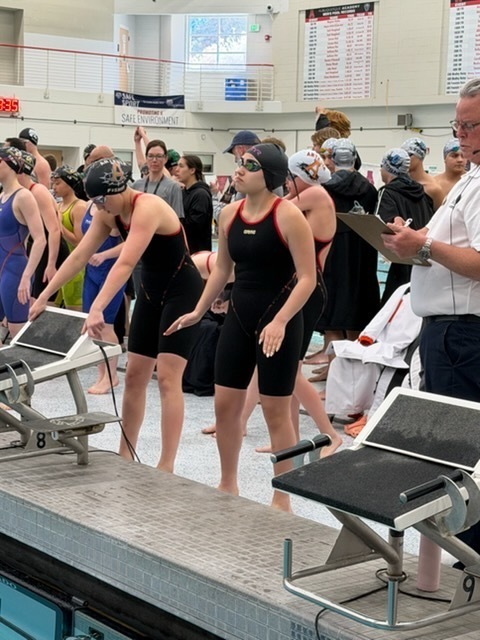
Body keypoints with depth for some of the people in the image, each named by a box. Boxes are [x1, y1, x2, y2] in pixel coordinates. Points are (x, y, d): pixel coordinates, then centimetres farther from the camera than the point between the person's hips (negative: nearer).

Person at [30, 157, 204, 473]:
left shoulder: (147, 208, -26)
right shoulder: (109, 213, -1)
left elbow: (125, 264, -37)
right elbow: (79, 256, 1)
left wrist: (97, 309, -44)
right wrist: (44, 296, -2)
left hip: (182, 291, -8)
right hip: (151, 291, 9)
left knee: (168, 378, -13)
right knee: (134, 375, 9)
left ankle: (166, 466, -11)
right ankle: (125, 454, 19)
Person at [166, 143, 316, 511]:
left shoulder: (288, 216, -14)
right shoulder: (229, 214, 5)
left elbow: (307, 278, -16)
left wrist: (280, 321, -26)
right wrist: (199, 311, 17)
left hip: (277, 320, -6)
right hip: (239, 316, 7)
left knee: (275, 411, 1)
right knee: (225, 404, 10)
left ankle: (282, 497, 15)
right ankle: (228, 485, 28)